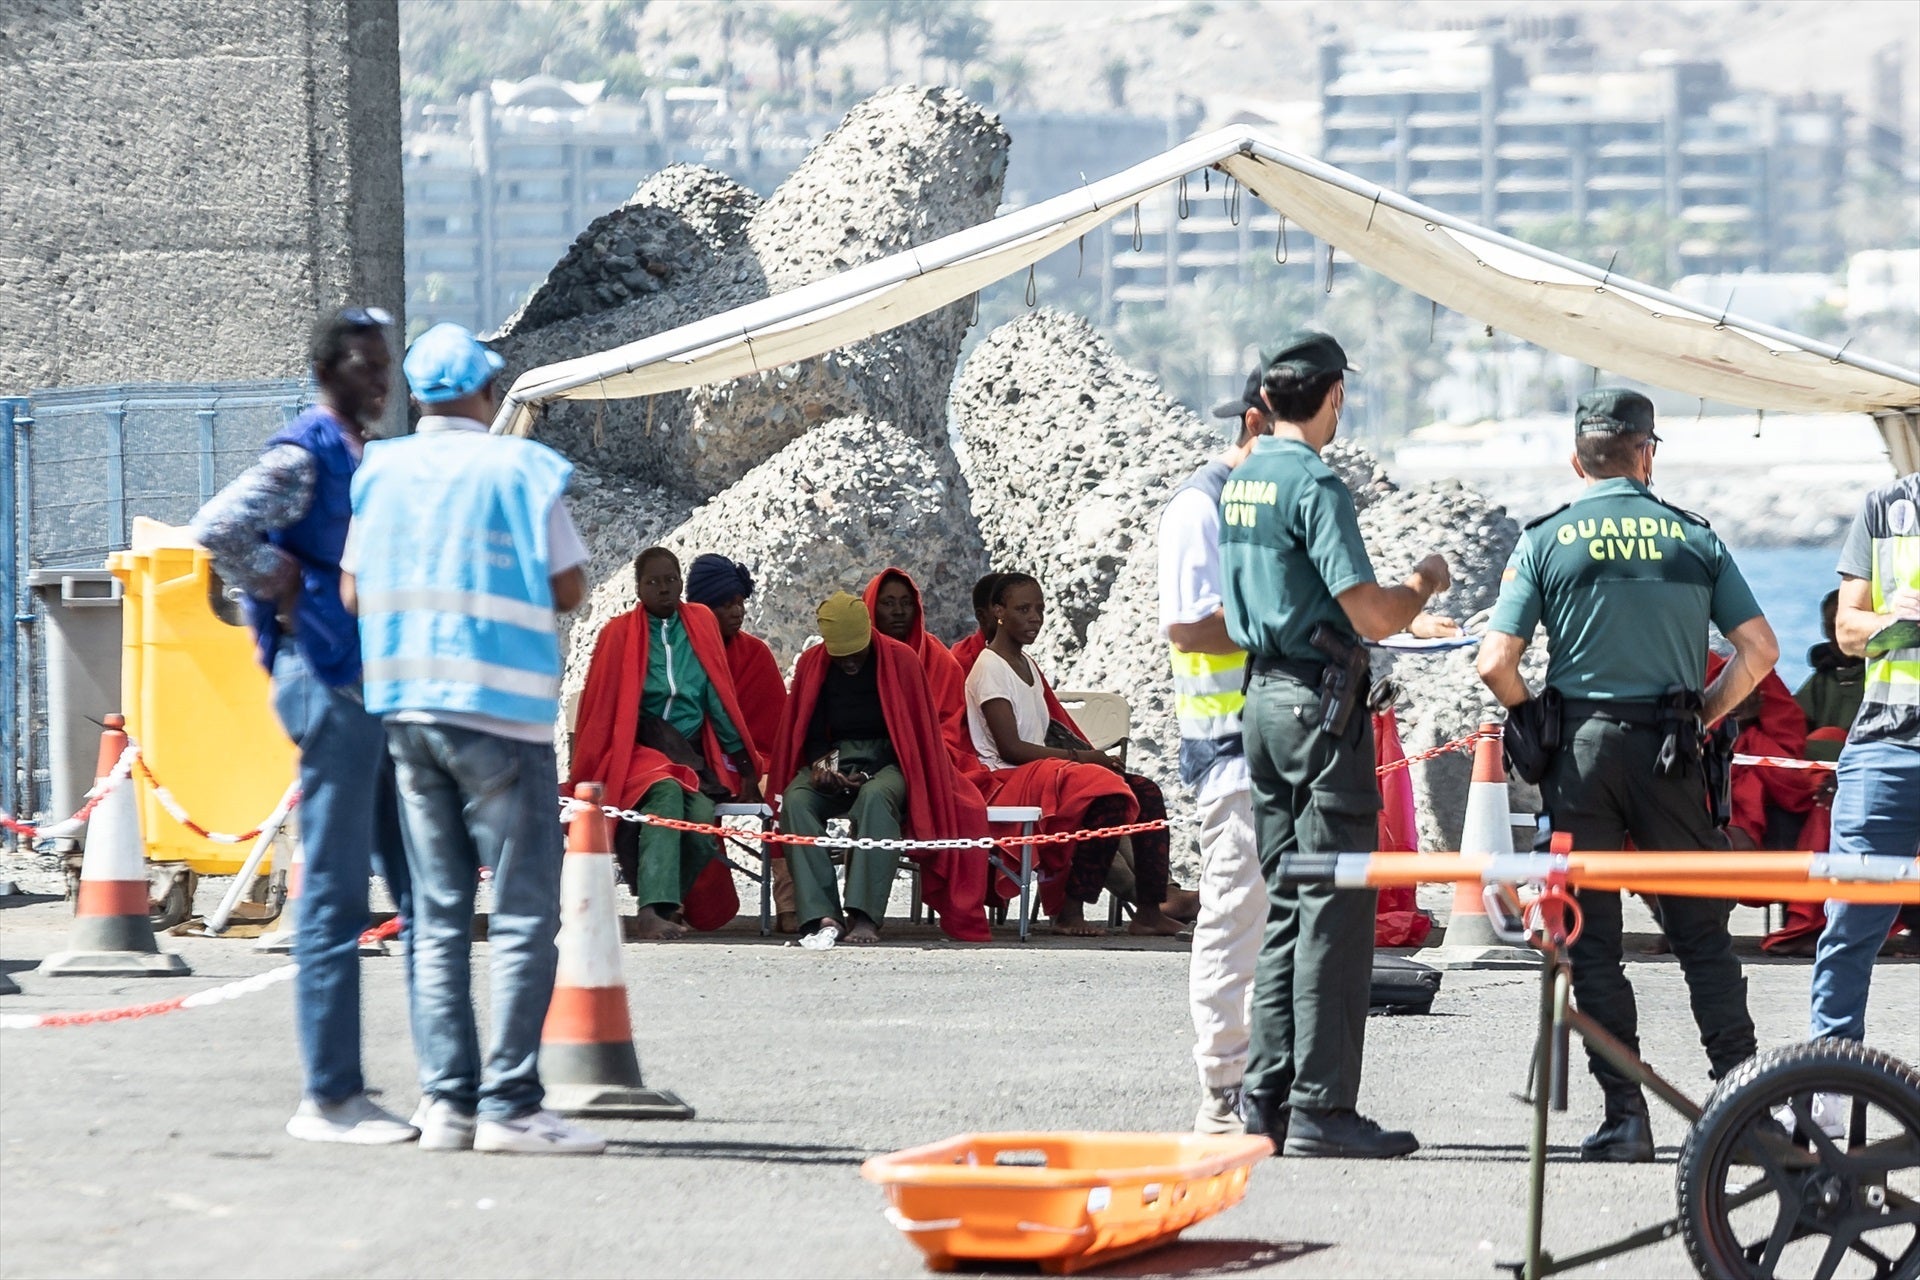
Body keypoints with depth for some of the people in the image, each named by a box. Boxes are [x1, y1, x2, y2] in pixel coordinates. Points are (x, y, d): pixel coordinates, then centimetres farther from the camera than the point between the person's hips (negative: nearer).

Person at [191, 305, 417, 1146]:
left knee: (426, 892, 9)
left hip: (385, 689, 9)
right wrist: (279, 593, -14)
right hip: (331, 687, -9)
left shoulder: (368, 460, 17)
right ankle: (330, 1098, -3)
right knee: (335, 897, -6)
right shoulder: (303, 456, -10)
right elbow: (220, 528, -26)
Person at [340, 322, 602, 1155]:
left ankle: (445, 1100, 6)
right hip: (500, 712, -5)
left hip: (406, 710, 5)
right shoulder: (520, 471, -7)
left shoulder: (380, 472, 5)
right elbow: (569, 590, -3)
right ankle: (508, 1102, -8)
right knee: (524, 913, -2)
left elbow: (354, 593, 7)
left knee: (439, 912, 9)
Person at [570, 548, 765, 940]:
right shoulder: (619, 635, 5)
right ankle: (654, 909, -49)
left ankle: (659, 908, -20)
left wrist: (743, 762, 11)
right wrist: (586, 779, -1)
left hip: (692, 754, 3)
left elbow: (719, 699, 15)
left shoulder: (700, 625, 13)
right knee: (666, 791, -37)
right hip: (639, 750, -3)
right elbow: (601, 709, 5)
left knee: (701, 814, -31)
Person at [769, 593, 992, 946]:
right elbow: (811, 732, 11)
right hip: (835, 763, 3)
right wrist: (820, 764, -13)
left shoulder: (900, 660, -3)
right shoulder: (812, 664, 5)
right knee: (796, 799, -32)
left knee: (875, 797, -40)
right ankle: (822, 915, -41)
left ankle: (864, 915, -45)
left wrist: (867, 776, -13)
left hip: (888, 762, -3)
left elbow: (914, 731, -1)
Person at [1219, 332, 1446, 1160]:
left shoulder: (1239, 480, 12)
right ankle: (1321, 1107, -7)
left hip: (1261, 700, 9)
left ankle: (1268, 1100, 13)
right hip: (1321, 698, -9)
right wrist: (1424, 587, 1)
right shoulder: (1314, 486, -14)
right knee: (1334, 909, -6)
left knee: (1285, 904, 13)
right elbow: (1373, 616, -19)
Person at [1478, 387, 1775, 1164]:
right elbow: (1758, 649, 0)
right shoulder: (1694, 539, 5)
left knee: (1592, 939, 4)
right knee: (1702, 932, 9)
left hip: (1583, 750, -1)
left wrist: (1535, 723, 9)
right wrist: (1705, 716, 10)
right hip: (1671, 753, 1)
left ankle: (1625, 1117, 0)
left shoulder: (1546, 541, 0)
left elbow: (1496, 664, -7)